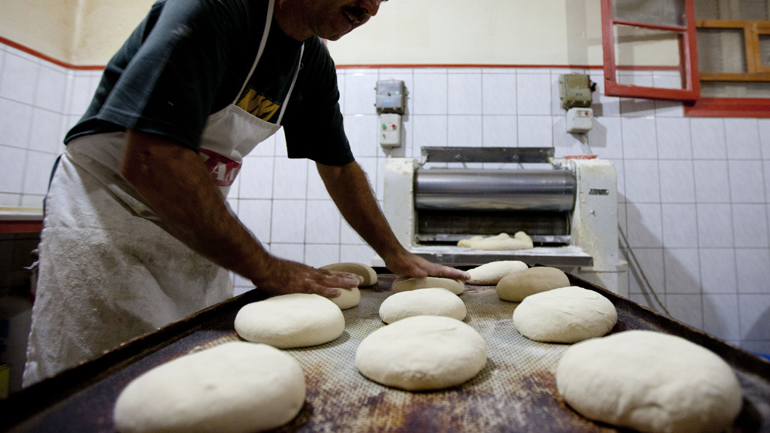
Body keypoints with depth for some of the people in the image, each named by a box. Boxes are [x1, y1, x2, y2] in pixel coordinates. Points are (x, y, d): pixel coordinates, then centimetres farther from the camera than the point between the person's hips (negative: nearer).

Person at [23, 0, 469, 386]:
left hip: (199, 230, 6)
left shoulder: (315, 64, 1)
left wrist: (396, 255, 3)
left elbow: (340, 168, 7)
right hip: (107, 210, -6)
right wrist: (266, 269, -26)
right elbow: (148, 162, -31)